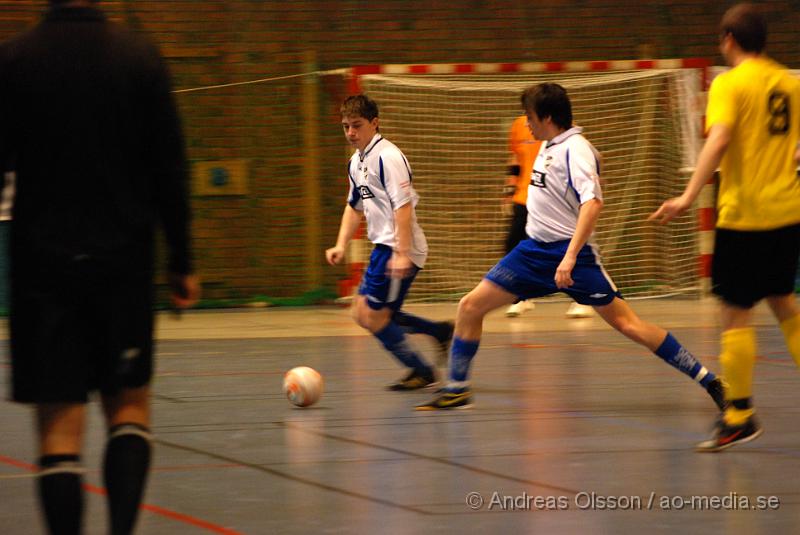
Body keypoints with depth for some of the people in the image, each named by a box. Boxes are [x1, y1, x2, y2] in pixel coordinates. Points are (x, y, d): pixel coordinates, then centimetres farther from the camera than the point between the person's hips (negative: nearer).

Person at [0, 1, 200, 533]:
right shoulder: (140, 56, 0)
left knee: (60, 423, 0)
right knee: (129, 403, 13)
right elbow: (169, 169, 0)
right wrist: (181, 262, 6)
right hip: (124, 260, 1)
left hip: (43, 264, -1)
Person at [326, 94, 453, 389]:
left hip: (400, 249, -10)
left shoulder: (388, 157, -16)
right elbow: (355, 207, 25)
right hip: (383, 246, 10)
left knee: (373, 316, -7)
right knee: (362, 313, 10)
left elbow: (403, 206, -23)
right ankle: (439, 331, 17)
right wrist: (341, 245, 14)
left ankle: (421, 371, 7)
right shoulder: (356, 162, 13)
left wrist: (402, 253, -28)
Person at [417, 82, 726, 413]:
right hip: (534, 249, 9)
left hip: (569, 252, -9)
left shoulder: (575, 149, -16)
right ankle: (457, 390, 13)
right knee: (471, 306, 2)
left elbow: (592, 202, -28)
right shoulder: (549, 146, 11)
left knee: (626, 323, -11)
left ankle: (707, 381, -5)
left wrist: (570, 257, -35)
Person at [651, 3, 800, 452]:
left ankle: (740, 414, 0)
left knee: (736, 315, -1)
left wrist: (689, 197, -29)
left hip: (744, 214, -7)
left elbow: (718, 141, -23)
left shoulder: (729, 84, -9)